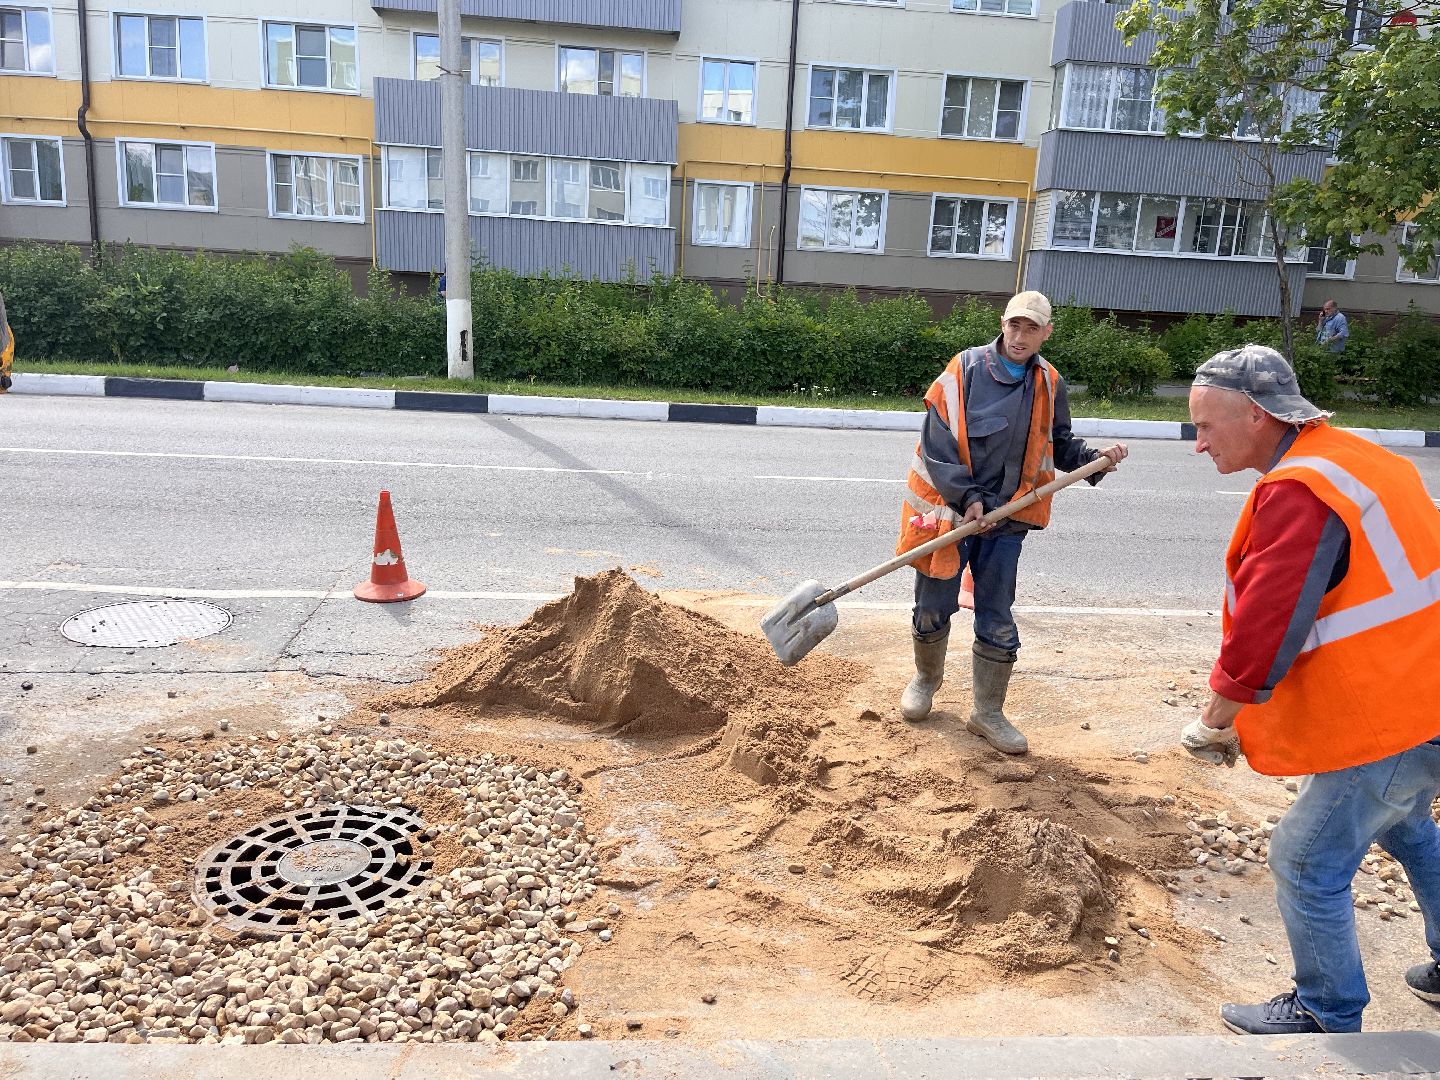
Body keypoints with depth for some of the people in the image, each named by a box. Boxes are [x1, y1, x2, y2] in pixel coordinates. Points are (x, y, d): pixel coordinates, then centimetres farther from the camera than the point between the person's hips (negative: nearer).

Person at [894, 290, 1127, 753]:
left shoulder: (1048, 386, 4)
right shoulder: (965, 370, -9)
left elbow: (1060, 447, 16)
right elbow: (935, 443, -12)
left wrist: (1097, 458, -3)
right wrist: (967, 497, -19)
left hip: (1006, 519, 3)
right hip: (949, 509, -2)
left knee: (998, 620, 6)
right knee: (933, 608, 11)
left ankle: (988, 713, 20)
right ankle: (926, 678, 38)